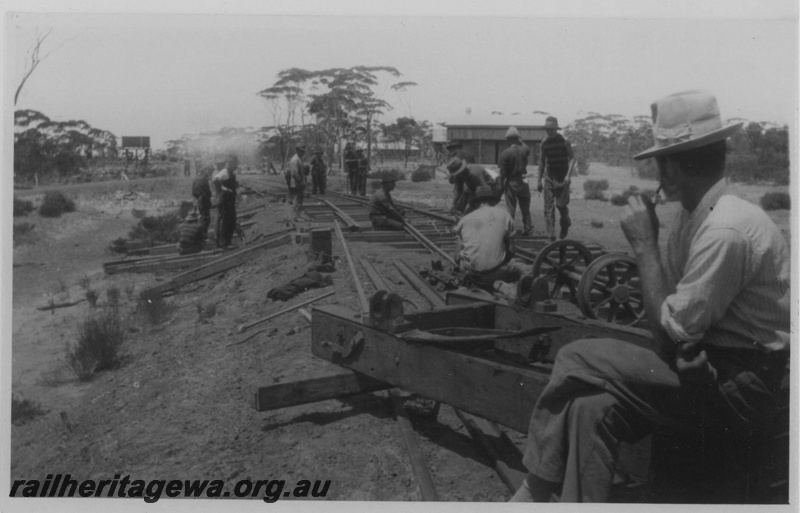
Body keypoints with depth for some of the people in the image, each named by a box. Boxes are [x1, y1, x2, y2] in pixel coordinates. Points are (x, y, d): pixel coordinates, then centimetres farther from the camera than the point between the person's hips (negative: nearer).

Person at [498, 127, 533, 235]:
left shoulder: (506, 153, -15)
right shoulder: (524, 150, -6)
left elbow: (502, 171, -13)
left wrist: (501, 185, -4)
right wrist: (520, 141, 18)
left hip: (510, 183, -3)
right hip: (522, 182, 3)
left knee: (511, 208, 5)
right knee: (525, 208, 14)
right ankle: (527, 228, 21)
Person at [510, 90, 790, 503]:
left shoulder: (726, 230, -23)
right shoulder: (691, 216, 6)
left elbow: (673, 328, -20)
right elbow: (671, 322, 10)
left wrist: (644, 245, -16)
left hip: (735, 390, -8)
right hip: (705, 370, 8)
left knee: (578, 360, -15)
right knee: (594, 406, -11)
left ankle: (536, 490, 1)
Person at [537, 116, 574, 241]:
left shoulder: (564, 141, -6)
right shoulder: (544, 143, 3)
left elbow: (571, 159, -6)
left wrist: (568, 175, -19)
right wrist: (539, 180, 9)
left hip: (562, 178, -2)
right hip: (549, 177, 2)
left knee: (561, 204, -2)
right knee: (549, 208, -5)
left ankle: (565, 224, 31)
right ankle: (551, 236, -3)